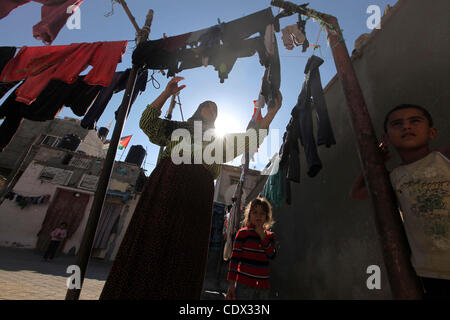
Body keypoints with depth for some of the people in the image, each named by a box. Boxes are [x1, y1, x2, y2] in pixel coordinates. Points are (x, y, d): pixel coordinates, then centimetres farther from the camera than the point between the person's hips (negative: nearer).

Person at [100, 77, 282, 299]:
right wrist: (167, 93, 11)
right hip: (167, 183, -1)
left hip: (198, 195, 2)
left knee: (185, 258, -1)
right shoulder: (176, 127, 25)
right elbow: (147, 122, 16)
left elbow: (250, 141, 21)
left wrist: (271, 113, 18)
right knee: (149, 242, -6)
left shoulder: (220, 139, 27)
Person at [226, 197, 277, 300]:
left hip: (264, 286, 4)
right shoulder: (243, 233, -6)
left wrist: (262, 235, -12)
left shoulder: (270, 235, 7)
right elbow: (235, 258, -5)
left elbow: (272, 255, -6)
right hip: (244, 284, -4)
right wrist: (231, 284, -6)